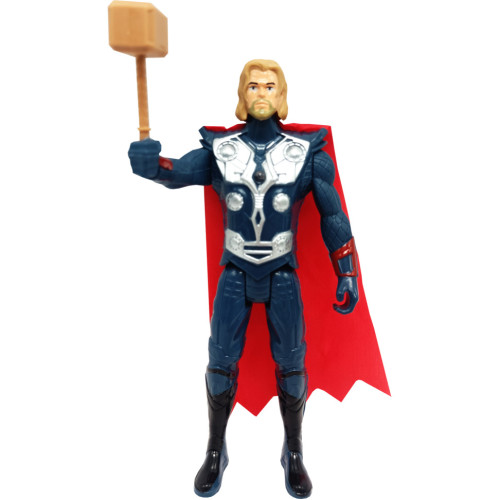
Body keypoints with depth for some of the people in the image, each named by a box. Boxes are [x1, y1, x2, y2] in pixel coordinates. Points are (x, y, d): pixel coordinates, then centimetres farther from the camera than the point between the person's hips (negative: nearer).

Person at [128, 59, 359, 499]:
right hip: (235, 276, 1)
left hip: (283, 277, 0)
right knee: (221, 364, 6)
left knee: (291, 366, 7)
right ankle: (216, 453, 30)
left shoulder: (308, 153, -1)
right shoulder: (220, 149, 1)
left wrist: (347, 273, -1)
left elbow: (333, 215, 1)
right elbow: (180, 171, -16)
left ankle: (294, 454, 31)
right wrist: (151, 162, -39)